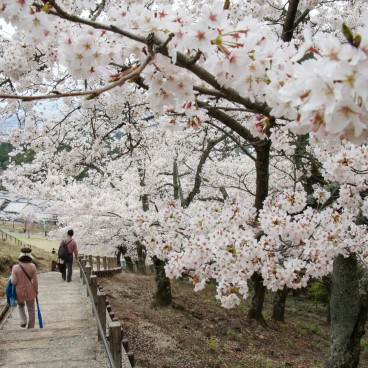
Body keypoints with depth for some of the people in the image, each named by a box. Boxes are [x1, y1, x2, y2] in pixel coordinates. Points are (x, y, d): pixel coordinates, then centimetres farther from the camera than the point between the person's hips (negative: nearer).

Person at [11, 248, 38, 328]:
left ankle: (23, 321, 16)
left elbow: (13, 282, -14)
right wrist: (36, 290, 5)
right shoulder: (32, 266, -13)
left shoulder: (15, 267, -14)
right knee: (31, 309, 17)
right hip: (30, 291, 0)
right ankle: (31, 327, 24)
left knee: (21, 305, 30)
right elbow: (35, 281, -9)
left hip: (19, 292, 0)